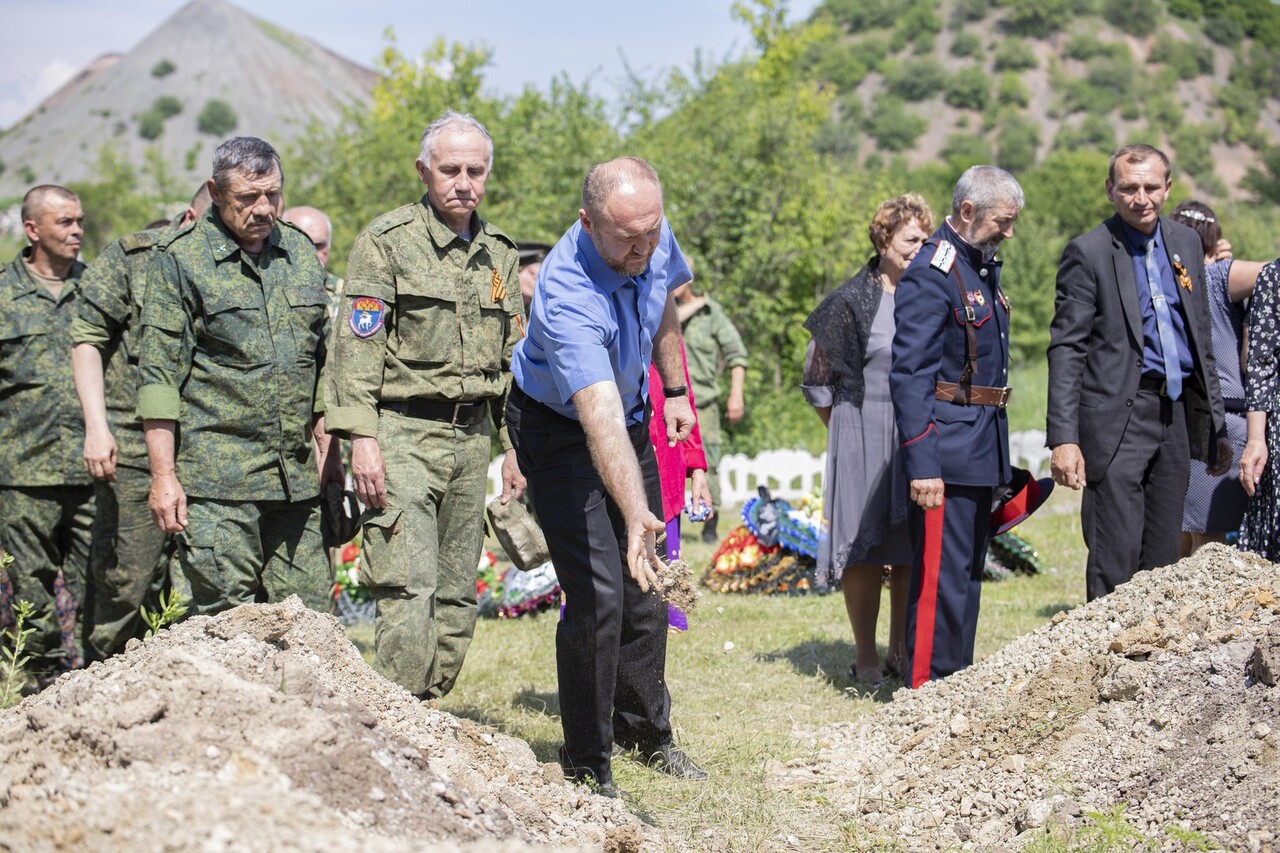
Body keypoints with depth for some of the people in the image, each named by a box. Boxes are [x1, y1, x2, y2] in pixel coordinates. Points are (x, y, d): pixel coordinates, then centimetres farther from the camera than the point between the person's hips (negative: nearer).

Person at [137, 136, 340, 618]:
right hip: (217, 482, -5)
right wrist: (163, 474, -10)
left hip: (296, 478, 5)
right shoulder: (181, 259, -1)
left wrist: (329, 449, 17)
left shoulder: (302, 253, 15)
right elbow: (158, 375, -4)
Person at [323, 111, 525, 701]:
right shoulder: (387, 240, -2)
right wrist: (362, 438, -16)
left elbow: (510, 359, 21)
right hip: (402, 435, -6)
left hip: (472, 439, 6)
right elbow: (357, 345, -8)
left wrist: (513, 446, 16)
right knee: (409, 592, -13)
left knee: (458, 598, 7)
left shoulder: (499, 253, 15)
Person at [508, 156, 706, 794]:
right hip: (559, 429, -7)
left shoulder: (655, 241, -18)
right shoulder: (567, 297, -40)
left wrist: (675, 390, 13)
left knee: (645, 584, 14)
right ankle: (586, 767, -2)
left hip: (632, 414, 7)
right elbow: (600, 419, -52)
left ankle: (645, 732, 33)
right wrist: (635, 514, -63)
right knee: (599, 592, -16)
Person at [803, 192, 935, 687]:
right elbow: (818, 378, 1)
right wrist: (845, 433, 6)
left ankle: (901, 649, 19)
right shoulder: (851, 302, -6)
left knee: (913, 548, 7)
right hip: (865, 438, -4)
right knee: (866, 547, -1)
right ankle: (866, 658, 7)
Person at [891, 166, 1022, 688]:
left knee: (968, 573, 14)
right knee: (942, 576, -7)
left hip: (981, 452, 10)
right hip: (947, 454, -10)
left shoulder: (983, 268, 15)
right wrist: (922, 465, -24)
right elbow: (909, 376, -19)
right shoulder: (931, 276, -15)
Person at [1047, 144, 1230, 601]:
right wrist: (1063, 438, -18)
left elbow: (1201, 339, 19)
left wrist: (1216, 423, 16)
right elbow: (1066, 350, -9)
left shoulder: (1187, 243, 13)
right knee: (1115, 562, -8)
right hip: (1119, 419, -6)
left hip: (1177, 417, 6)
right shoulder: (1088, 252, -5)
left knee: (1163, 560, 9)